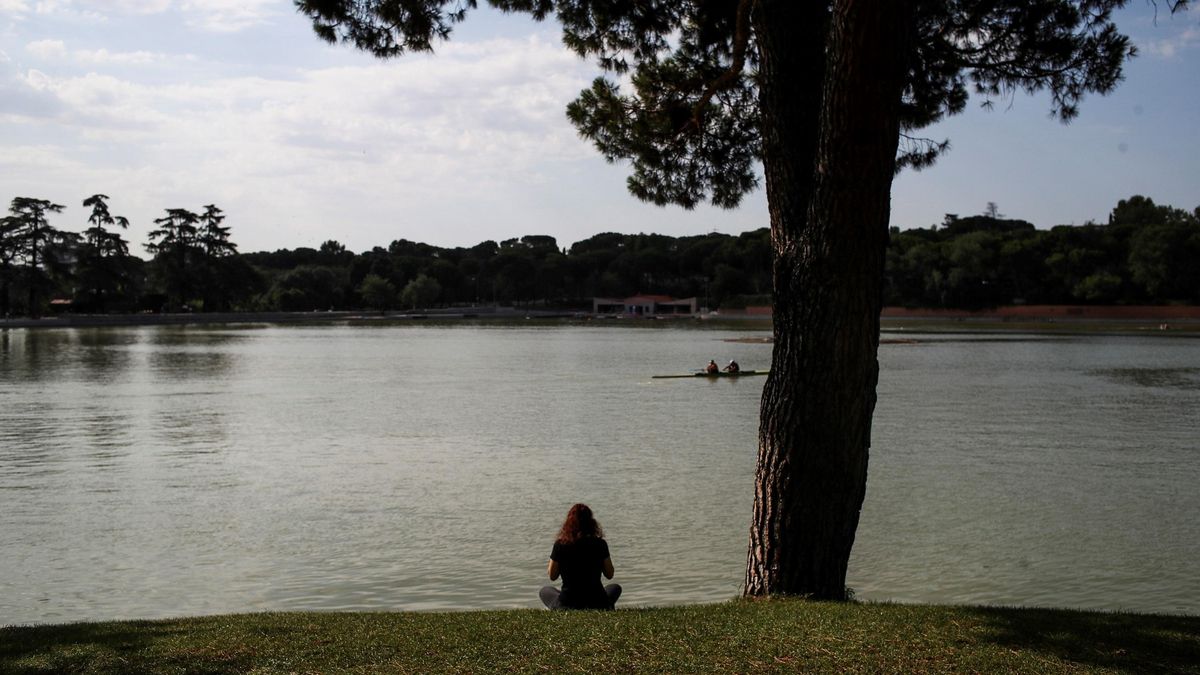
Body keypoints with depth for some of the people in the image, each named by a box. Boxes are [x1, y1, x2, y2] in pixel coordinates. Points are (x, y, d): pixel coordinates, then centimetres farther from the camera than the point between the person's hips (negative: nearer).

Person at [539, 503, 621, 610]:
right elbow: (609, 575, 3)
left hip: (567, 605, -1)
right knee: (615, 588, 34)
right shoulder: (600, 544, -7)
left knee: (545, 590, 32)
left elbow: (552, 576, 1)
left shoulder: (560, 544, -9)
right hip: (597, 604, 1)